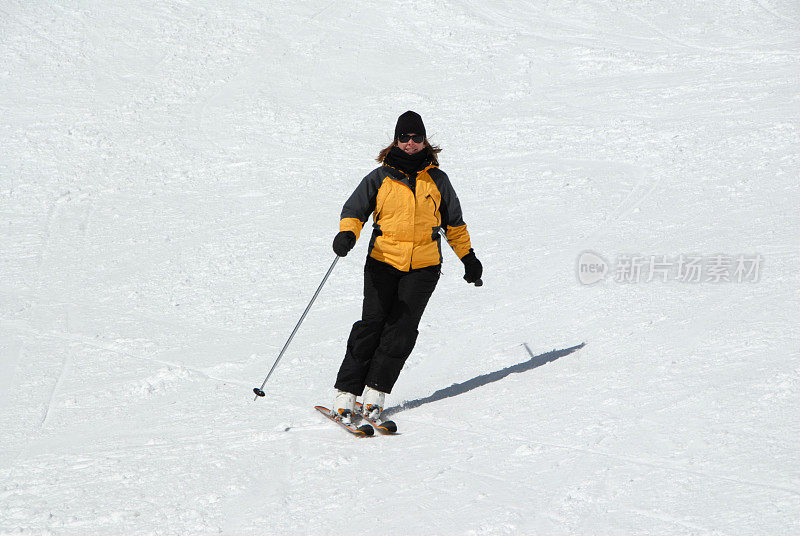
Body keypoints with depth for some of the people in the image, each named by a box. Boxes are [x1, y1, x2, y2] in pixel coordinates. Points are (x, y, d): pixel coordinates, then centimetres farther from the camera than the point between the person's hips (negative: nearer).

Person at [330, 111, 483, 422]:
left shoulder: (437, 180, 10)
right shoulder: (380, 177, 5)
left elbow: (453, 222, 21)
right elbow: (355, 209, 1)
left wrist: (467, 256, 25)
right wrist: (347, 234, -20)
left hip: (424, 267, 1)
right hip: (383, 261, -1)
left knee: (402, 331, -8)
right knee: (372, 324, -10)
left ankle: (376, 393, -2)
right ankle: (346, 392, -6)